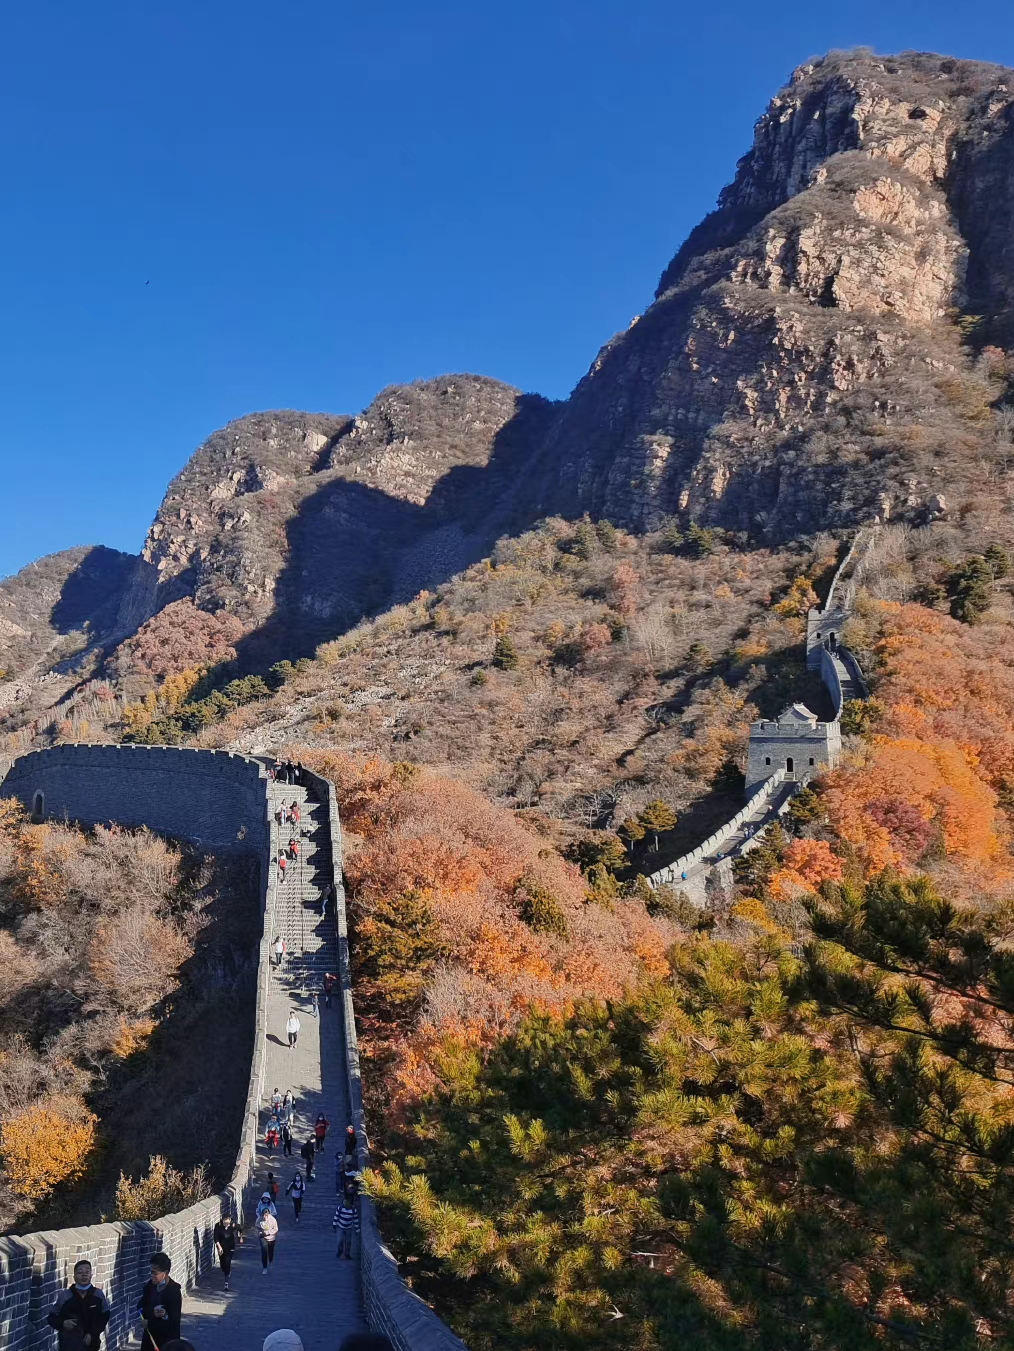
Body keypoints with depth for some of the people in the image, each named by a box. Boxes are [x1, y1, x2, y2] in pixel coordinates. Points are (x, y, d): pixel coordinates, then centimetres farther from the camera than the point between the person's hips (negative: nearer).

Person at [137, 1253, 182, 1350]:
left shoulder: (174, 1291, -20)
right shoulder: (149, 1285, -2)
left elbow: (174, 1320, -20)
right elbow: (140, 1308, -4)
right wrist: (152, 1312, -25)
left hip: (167, 1338, -6)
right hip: (150, 1334, 6)